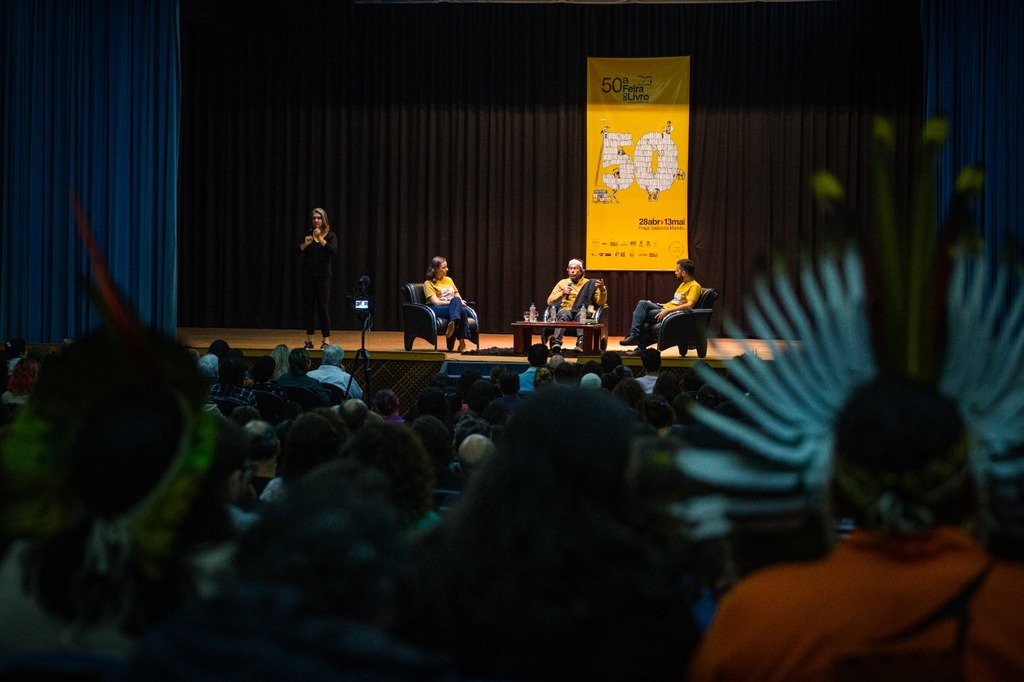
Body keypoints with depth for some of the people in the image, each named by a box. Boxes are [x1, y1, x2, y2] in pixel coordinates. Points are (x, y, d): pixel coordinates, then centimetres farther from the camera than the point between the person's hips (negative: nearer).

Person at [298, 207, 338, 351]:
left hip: (323, 275, -3)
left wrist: (320, 238, -22)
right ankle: (309, 341, 8)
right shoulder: (308, 234, 9)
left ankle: (326, 340, -1)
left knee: (322, 306, -5)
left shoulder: (330, 235, 1)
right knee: (308, 306, 2)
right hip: (308, 275, 3)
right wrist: (305, 244, -19)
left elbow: (333, 250, -16)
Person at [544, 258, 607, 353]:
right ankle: (556, 342, -56)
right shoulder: (562, 283, 20)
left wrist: (602, 289, -14)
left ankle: (581, 342, -57)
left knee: (581, 315, -38)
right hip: (566, 310, 1)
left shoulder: (588, 283, 15)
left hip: (582, 311, -1)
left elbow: (600, 302, 6)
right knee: (564, 315, -36)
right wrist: (562, 293, -5)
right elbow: (550, 301, 12)